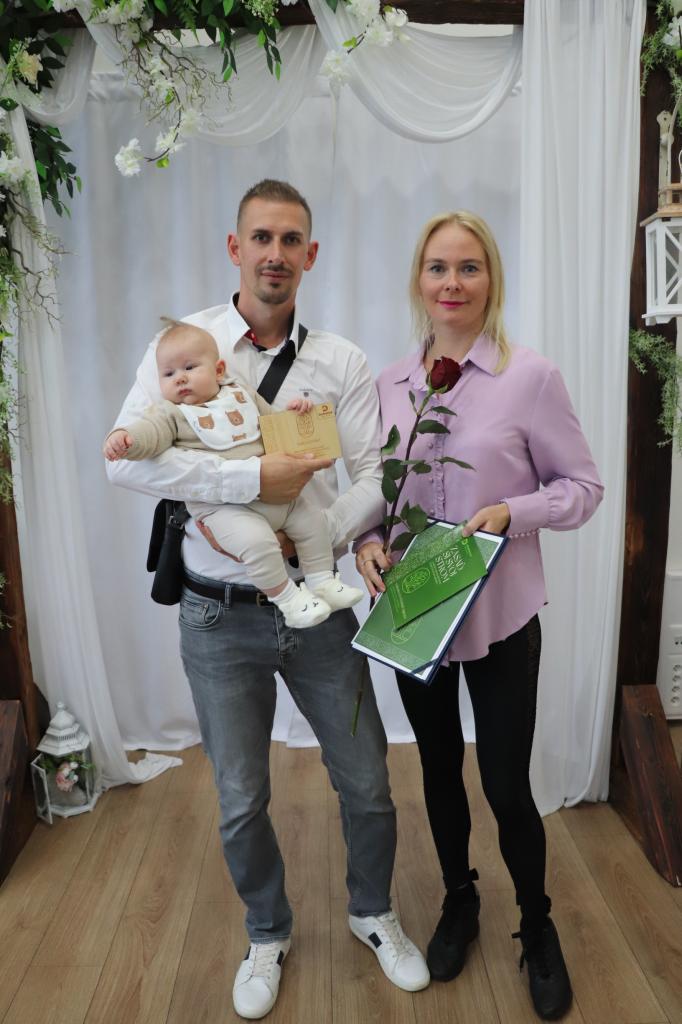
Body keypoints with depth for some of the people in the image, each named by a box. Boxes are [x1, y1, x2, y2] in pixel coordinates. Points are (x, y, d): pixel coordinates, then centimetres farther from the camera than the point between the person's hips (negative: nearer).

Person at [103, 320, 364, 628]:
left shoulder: (242, 394, 16)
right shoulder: (172, 414, 1)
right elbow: (150, 432, -17)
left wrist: (290, 411, 8)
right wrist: (124, 438, -38)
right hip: (223, 506, -6)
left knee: (312, 519, 9)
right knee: (256, 540, -30)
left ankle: (322, 582, 23)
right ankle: (286, 598, -11)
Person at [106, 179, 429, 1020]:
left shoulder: (341, 361, 0)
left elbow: (377, 475, -3)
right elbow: (127, 460, -18)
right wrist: (254, 479, -24)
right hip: (221, 614, -1)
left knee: (366, 784, 14)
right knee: (240, 802, 15)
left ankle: (372, 914, 45)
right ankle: (267, 933, 45)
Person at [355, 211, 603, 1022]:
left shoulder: (530, 377, -10)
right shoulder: (389, 384, 2)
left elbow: (582, 486, -6)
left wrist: (513, 512, -22)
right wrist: (366, 542, -10)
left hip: (499, 618, -3)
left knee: (506, 785, 6)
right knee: (439, 769, 19)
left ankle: (537, 927, 36)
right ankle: (458, 903, 45)